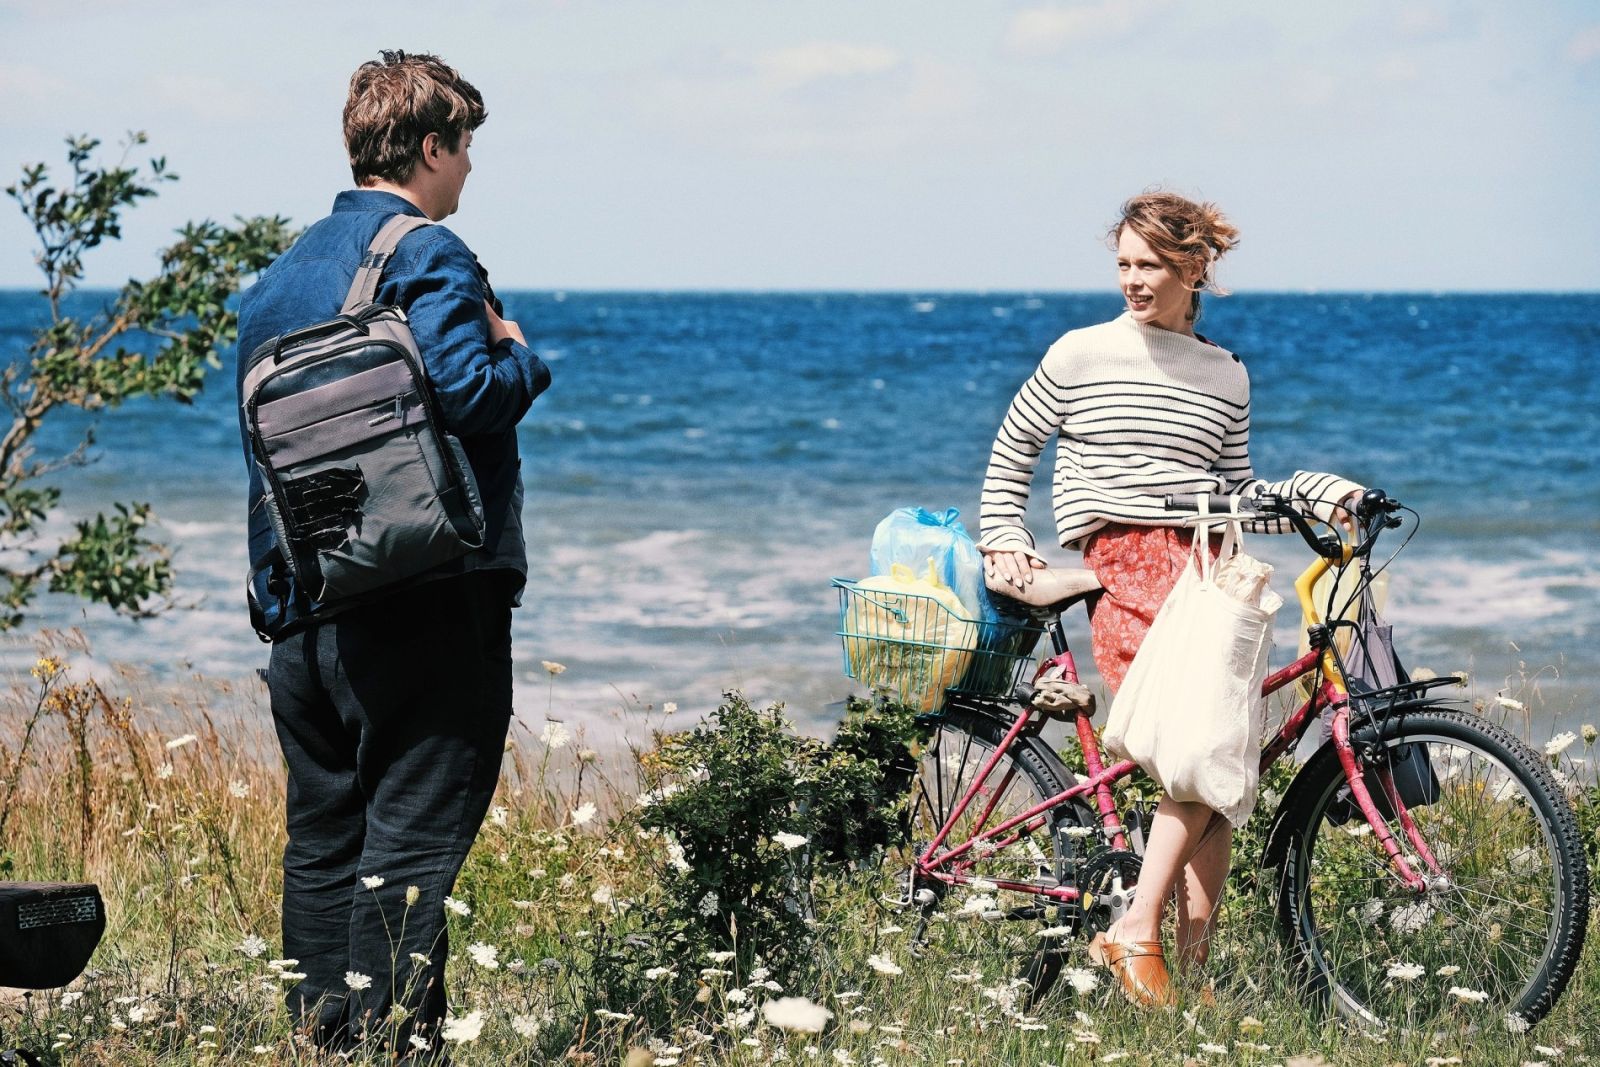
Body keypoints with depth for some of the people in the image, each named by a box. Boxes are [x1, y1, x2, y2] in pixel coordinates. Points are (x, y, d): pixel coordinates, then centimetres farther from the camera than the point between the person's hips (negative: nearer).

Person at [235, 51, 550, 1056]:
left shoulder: (282, 272, 17)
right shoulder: (428, 255, -9)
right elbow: (466, 394, -21)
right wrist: (520, 354, -3)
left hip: (305, 606, 8)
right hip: (425, 603, -8)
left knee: (323, 835, 12)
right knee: (413, 834, -5)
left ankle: (321, 1037, 16)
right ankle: (392, 1036, -7)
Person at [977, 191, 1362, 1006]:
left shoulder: (1225, 375, 16)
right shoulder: (1081, 356, 7)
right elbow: (1010, 455, 17)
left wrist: (1316, 494, 5)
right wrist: (1003, 542, 8)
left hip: (1205, 565, 4)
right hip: (1125, 563, -4)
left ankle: (1193, 966, -4)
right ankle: (1136, 933, -20)